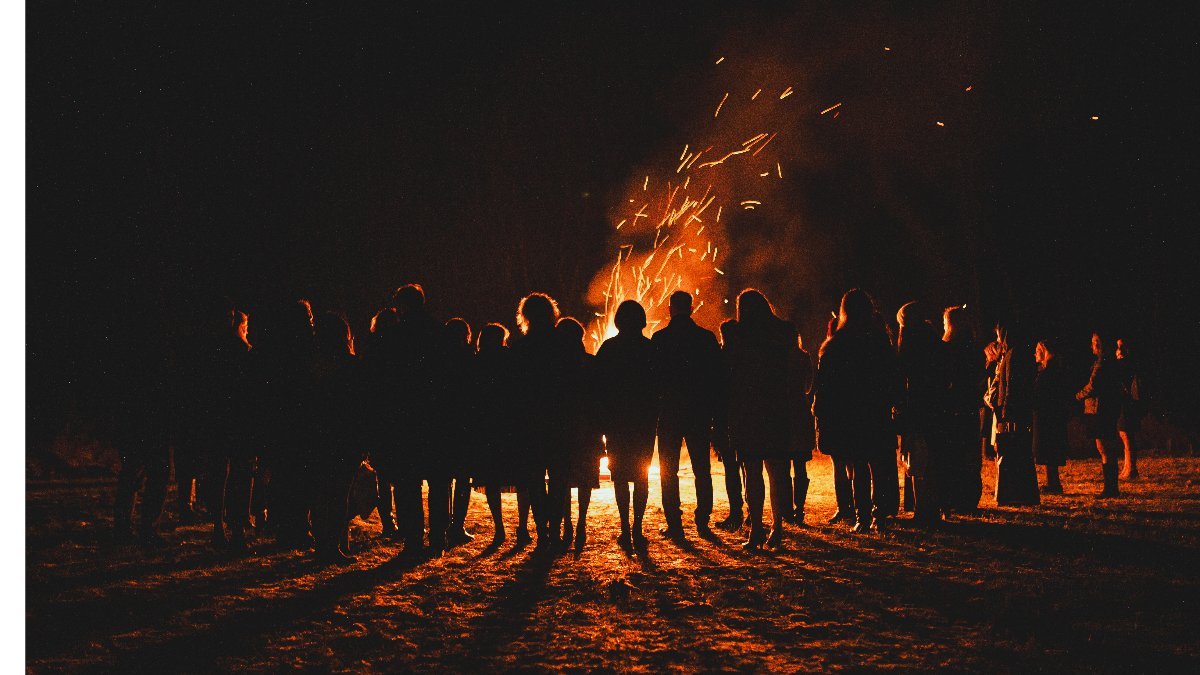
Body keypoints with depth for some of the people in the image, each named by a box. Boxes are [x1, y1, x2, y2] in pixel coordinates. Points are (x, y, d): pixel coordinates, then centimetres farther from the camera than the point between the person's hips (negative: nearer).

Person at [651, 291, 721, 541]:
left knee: (668, 470, 5)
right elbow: (716, 376, 2)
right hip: (700, 414, 2)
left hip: (669, 413, -2)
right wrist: (712, 409, 9)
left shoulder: (659, 338, -5)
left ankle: (674, 523, 1)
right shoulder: (707, 338, 0)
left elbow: (653, 376, -5)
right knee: (702, 470, 10)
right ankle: (703, 521, 7)